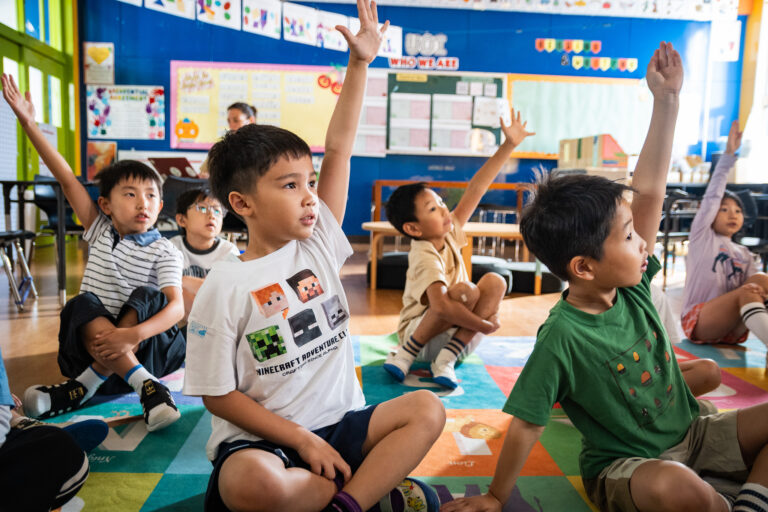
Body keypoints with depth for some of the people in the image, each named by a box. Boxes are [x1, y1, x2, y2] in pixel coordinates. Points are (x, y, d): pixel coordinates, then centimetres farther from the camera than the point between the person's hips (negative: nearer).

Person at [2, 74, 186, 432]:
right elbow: (66, 178, -1)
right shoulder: (101, 231, 4)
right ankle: (145, 386, -35)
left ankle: (83, 386, -28)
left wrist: (132, 334, -38)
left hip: (146, 346, -3)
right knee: (82, 305, -25)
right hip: (91, 339, 3)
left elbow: (177, 307, -22)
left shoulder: (163, 252, -7)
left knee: (147, 296, -28)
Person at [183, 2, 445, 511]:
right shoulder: (224, 288, -13)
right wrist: (304, 441, -13)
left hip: (341, 422, 5)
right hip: (261, 438, -4)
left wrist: (360, 63, -6)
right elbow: (219, 395, -10)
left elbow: (339, 147, -2)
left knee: (427, 408, -14)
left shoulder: (317, 241, 0)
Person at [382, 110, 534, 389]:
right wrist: (484, 325, -29)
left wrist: (509, 145, -6)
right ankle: (404, 355, -17)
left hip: (454, 333, 7)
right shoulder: (424, 258, -25)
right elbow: (440, 305, -41)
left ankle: (446, 359, -17)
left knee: (496, 282, -16)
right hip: (419, 332, -7)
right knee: (465, 290, -33)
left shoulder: (448, 232, -4)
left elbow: (475, 190, -5)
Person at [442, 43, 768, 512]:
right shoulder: (562, 338, -28)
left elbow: (648, 192, -9)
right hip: (624, 465, -7)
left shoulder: (631, 288, -9)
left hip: (691, 435, 7)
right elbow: (527, 424, -20)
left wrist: (667, 99, -10)